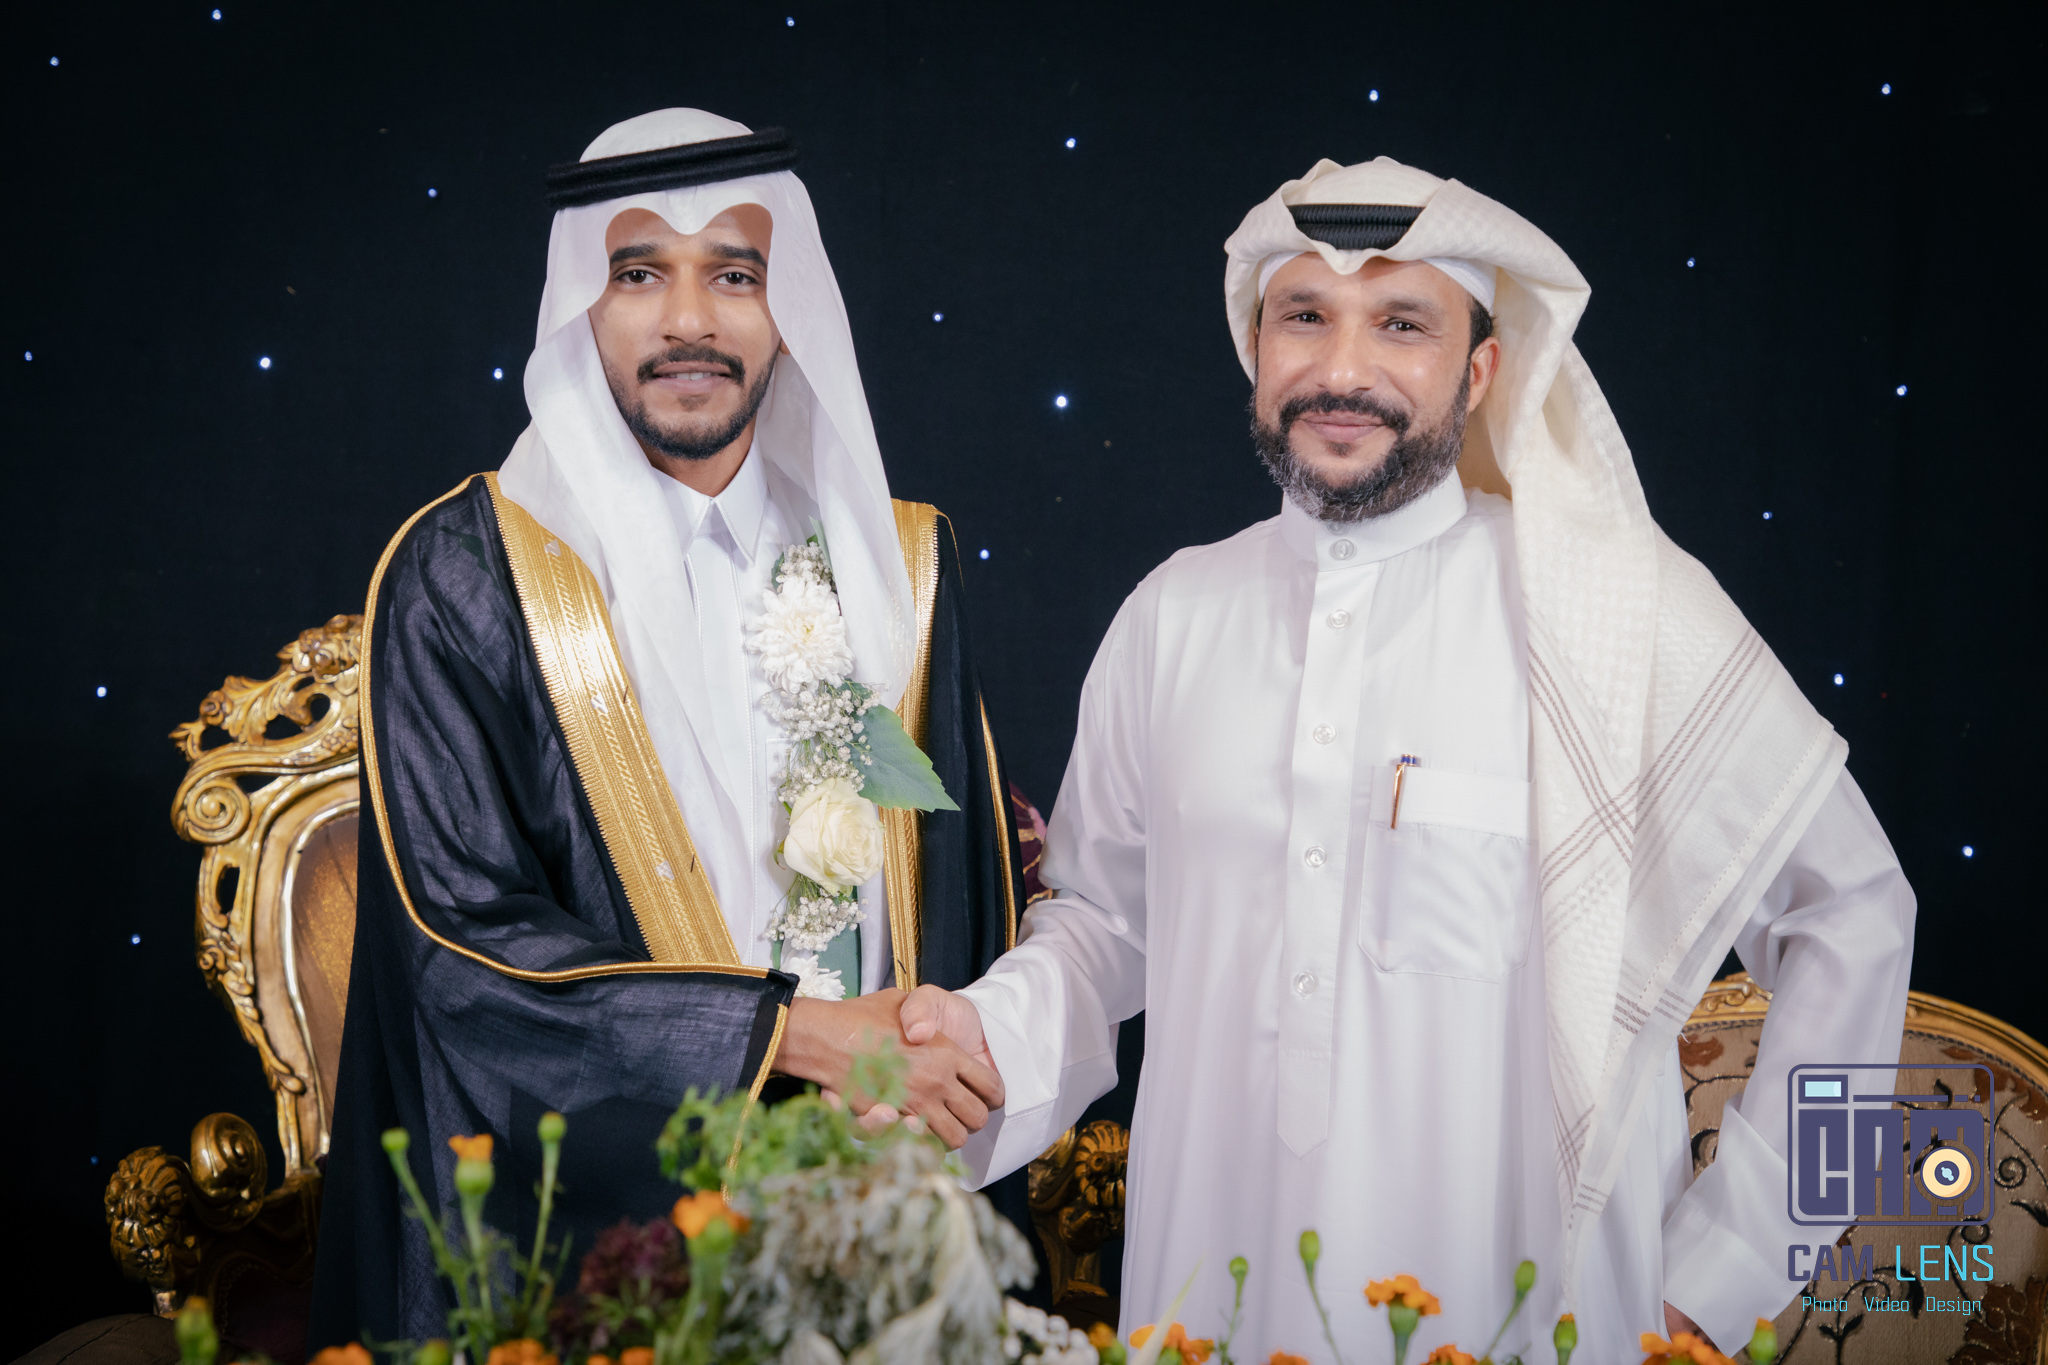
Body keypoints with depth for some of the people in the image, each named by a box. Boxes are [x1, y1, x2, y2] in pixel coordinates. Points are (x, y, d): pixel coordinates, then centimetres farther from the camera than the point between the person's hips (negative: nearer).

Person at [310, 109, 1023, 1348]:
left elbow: (975, 875, 8)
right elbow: (459, 931, -13)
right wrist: (794, 1034, -18)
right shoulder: (462, 578, -8)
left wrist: (930, 1079, -10)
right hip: (581, 1211, -3)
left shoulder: (899, 562, 3)